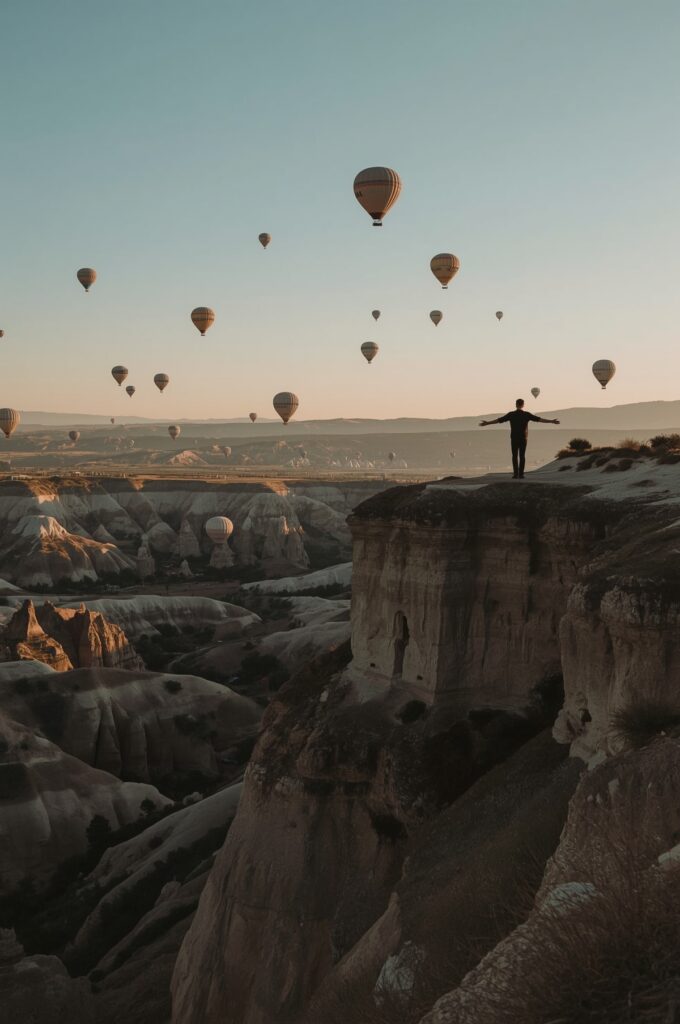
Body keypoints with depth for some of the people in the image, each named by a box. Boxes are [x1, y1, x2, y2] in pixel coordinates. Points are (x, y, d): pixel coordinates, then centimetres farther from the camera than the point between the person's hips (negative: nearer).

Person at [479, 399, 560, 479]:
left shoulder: (511, 414, -4)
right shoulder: (527, 414, -4)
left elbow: (499, 420, -1)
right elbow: (539, 419, -4)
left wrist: (487, 423, 7)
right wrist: (552, 421, 1)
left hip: (514, 439, 0)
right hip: (523, 438, 0)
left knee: (515, 456, 5)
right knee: (522, 456, 5)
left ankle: (516, 474, -4)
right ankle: (521, 474, 1)